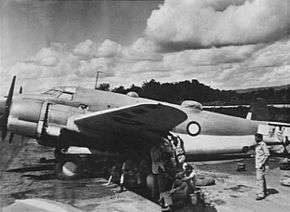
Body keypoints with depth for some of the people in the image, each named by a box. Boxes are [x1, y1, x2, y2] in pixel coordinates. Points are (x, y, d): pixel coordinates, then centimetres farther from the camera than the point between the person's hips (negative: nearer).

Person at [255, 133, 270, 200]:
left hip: (261, 164, -10)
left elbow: (267, 154, -21)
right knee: (261, 178, 18)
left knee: (259, 178, -10)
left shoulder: (263, 144, -16)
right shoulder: (257, 145, 13)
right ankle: (264, 192, 29)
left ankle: (261, 194, -7)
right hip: (257, 164, 10)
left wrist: (262, 163, -22)